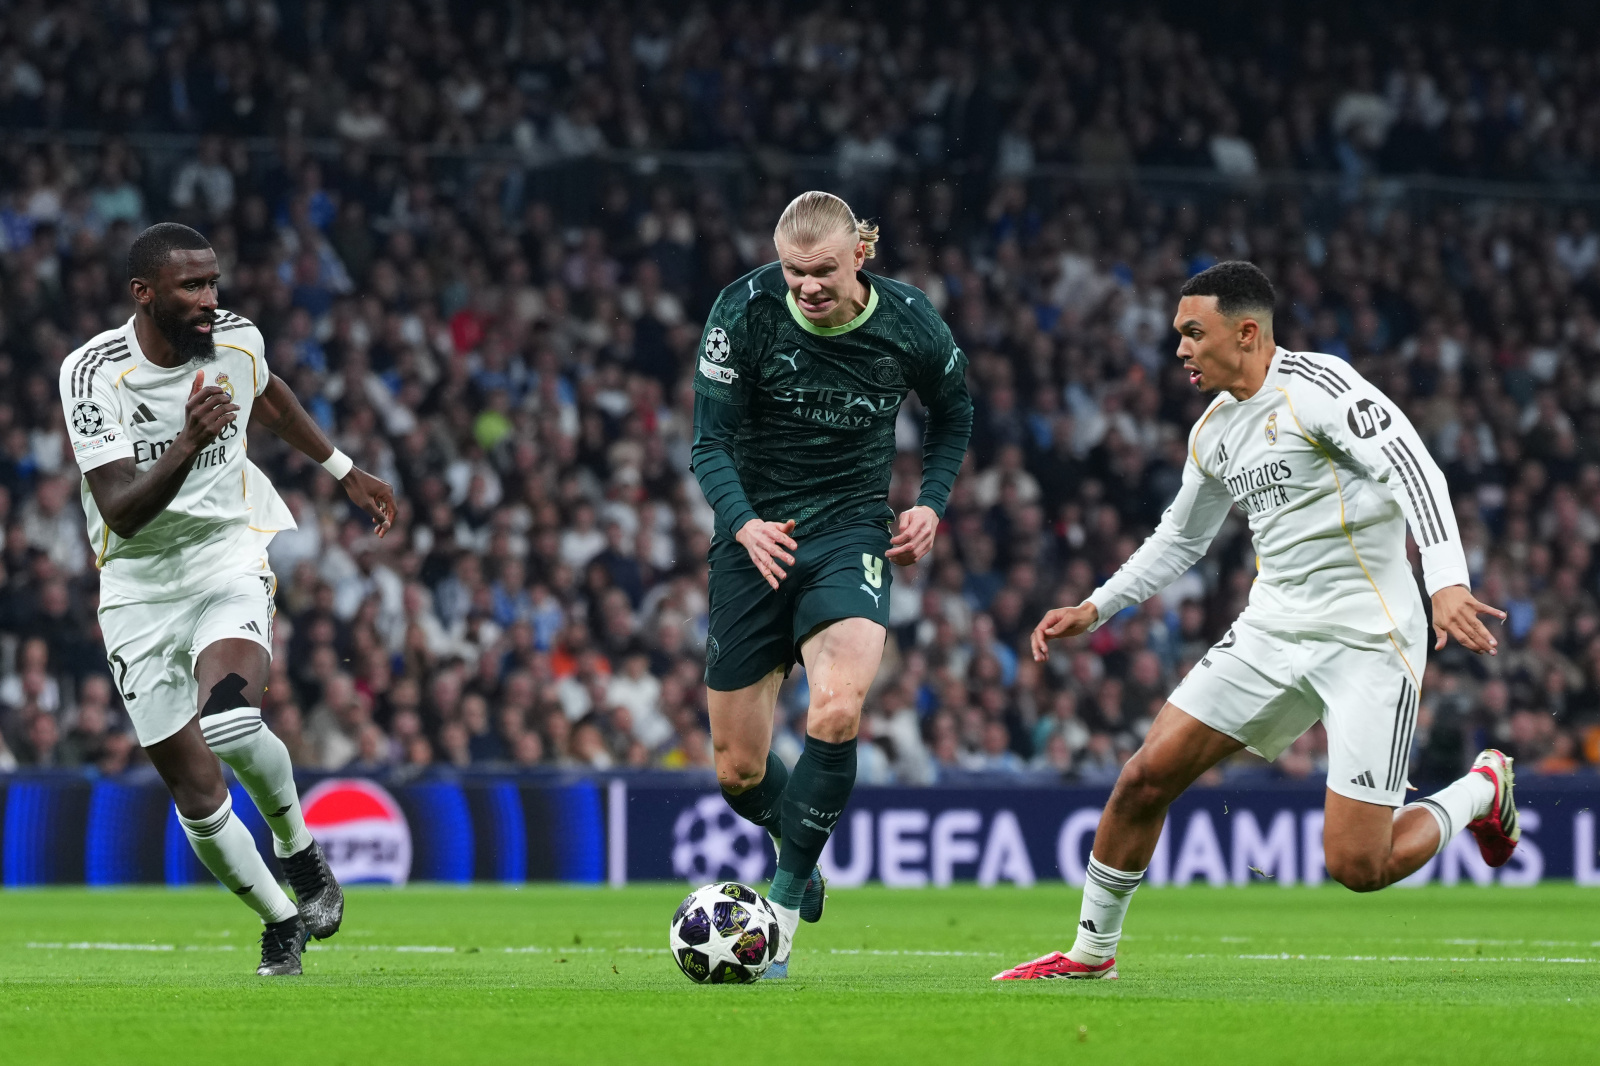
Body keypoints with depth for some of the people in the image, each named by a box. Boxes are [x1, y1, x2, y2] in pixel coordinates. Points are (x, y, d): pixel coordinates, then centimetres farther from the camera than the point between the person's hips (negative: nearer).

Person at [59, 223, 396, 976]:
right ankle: (279, 919, 23)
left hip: (230, 552, 0)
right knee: (194, 789, 1)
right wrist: (187, 446, -41)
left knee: (228, 721, -29)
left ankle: (298, 850, -3)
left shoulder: (238, 342, -6)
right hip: (139, 585, 0)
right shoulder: (95, 373, -18)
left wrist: (344, 472, 31)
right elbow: (122, 513, -26)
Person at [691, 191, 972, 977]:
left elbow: (952, 411, 14)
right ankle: (796, 842, 39)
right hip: (755, 536, 1)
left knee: (836, 714, -28)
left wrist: (931, 502, 1)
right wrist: (743, 524, -29)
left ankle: (785, 904, -14)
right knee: (738, 771, 3)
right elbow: (710, 443, -12)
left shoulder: (909, 324, -8)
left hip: (850, 530, -1)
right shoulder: (745, 311, -13)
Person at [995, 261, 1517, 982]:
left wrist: (1447, 583, -38)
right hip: (1271, 629, 7)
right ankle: (1092, 949, 16)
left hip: (1368, 643, -7)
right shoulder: (1213, 430, 12)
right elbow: (1180, 538, 28)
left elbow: (1412, 469, -25)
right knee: (1146, 777, -3)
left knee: (1357, 867, -11)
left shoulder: (1317, 385, -13)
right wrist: (1094, 610, 21)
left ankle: (1480, 791, 18)